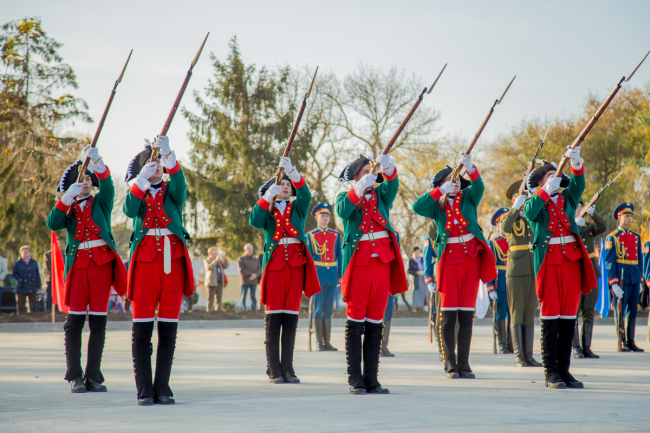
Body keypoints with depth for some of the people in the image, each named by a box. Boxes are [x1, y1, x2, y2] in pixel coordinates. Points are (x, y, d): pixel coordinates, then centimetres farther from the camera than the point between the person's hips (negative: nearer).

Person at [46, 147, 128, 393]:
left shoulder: (101, 203, 12)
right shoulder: (67, 209, 13)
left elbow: (108, 186, -9)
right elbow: (52, 224, -7)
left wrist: (98, 163, -27)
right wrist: (68, 197, -16)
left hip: (102, 262, 0)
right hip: (78, 264, 0)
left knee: (98, 321, -1)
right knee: (75, 319, -6)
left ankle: (93, 377, 2)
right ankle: (75, 377, -2)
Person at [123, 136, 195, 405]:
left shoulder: (172, 190, 12)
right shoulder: (137, 191, 12)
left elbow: (179, 183, -13)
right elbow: (130, 211, -11)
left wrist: (168, 155, -29)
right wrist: (141, 179, -24)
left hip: (173, 260, 1)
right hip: (145, 260, -1)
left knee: (169, 328, 2)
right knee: (142, 328, -5)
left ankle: (162, 389, 7)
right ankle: (145, 390, -1)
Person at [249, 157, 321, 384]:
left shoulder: (298, 208, 16)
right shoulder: (267, 210, 13)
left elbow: (305, 194, -6)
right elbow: (254, 221, -9)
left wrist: (292, 171, -20)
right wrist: (267, 197, -18)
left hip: (296, 264, 2)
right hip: (274, 265, -2)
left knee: (291, 318, 1)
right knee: (273, 318, -4)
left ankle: (287, 368, 4)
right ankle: (273, 369, -2)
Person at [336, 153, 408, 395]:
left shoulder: (381, 195, 16)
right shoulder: (346, 197, 7)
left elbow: (392, 185, -6)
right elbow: (342, 211, -16)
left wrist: (388, 168, -26)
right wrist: (360, 188, -28)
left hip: (382, 262, 4)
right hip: (359, 263, -4)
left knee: (375, 324, 5)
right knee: (355, 322, -3)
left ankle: (371, 379, 8)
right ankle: (355, 380, -1)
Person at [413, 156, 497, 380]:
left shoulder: (468, 198, 9)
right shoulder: (437, 206, 6)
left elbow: (478, 187, -13)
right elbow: (417, 207, -13)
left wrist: (470, 168, -31)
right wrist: (441, 191, -19)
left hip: (471, 258, 1)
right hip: (449, 259, -1)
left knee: (467, 314, 2)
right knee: (449, 314, -4)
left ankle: (464, 365, 5)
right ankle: (450, 365, 0)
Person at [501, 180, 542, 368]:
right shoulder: (508, 218, 3)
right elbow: (504, 228, -20)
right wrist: (516, 208, -17)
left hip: (533, 271, 4)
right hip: (516, 271, -4)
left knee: (530, 313, 5)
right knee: (517, 313, -3)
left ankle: (528, 355, 8)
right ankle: (518, 356, -1)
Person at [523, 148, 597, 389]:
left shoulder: (567, 199, 19)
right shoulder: (535, 201, 10)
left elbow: (578, 184, -1)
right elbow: (529, 213, -13)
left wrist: (576, 163, -17)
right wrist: (546, 191, -17)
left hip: (572, 259, 4)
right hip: (549, 260, -4)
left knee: (568, 317, 4)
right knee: (550, 316, -5)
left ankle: (563, 369, 9)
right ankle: (551, 372, -5)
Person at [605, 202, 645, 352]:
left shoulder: (636, 237, 15)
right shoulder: (612, 237, -2)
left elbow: (640, 260, 18)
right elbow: (609, 261, -6)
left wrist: (640, 281, 12)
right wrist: (613, 283, -14)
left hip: (635, 278, 5)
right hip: (621, 278, -5)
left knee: (633, 311, 6)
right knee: (620, 311, -3)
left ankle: (631, 342, 11)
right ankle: (621, 343, 1)